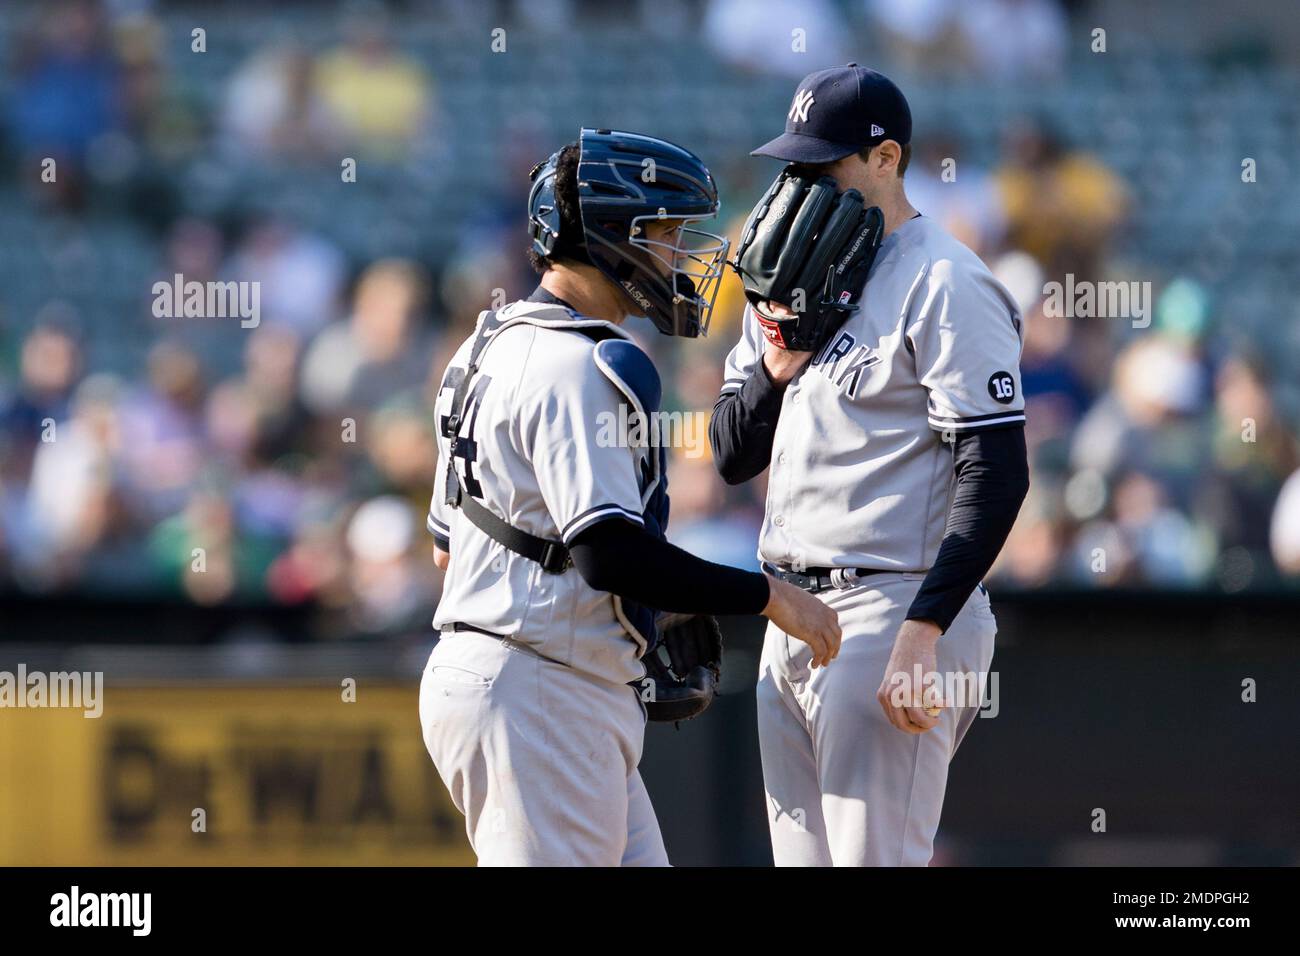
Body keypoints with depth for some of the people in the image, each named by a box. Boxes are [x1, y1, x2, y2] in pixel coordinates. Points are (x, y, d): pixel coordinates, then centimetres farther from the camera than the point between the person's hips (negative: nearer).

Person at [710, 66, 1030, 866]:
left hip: (892, 611, -9)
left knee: (874, 858, -13)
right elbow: (732, 456, 20)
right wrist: (774, 368, -1)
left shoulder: (943, 286, -10)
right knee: (805, 859, 10)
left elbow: (996, 476, -17)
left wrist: (920, 636, -24)